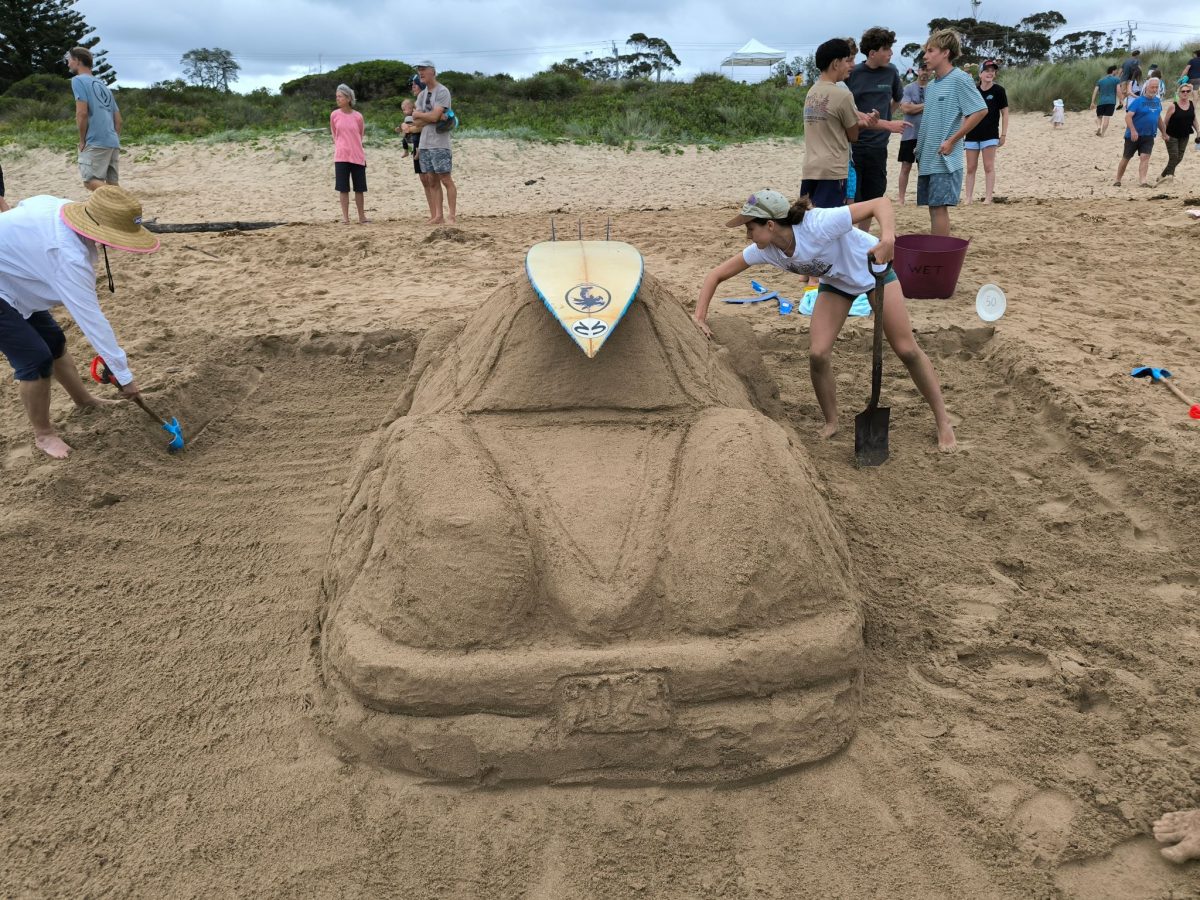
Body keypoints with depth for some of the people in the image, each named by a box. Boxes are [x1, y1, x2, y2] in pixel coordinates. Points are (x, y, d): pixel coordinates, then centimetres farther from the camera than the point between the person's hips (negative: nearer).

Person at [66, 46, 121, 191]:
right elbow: (118, 119, 20)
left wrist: (82, 140, -3)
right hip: (113, 142, 7)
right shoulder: (102, 85, 23)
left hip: (96, 142, -7)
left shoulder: (78, 80, 0)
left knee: (91, 181, -12)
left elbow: (82, 113, -12)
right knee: (112, 183, 5)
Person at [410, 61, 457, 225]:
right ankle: (437, 216, 6)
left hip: (440, 143, -7)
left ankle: (451, 215, -5)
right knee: (433, 182, 6)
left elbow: (433, 116, -16)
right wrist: (432, 117, -10)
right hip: (425, 143, 7)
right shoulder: (421, 95, 16)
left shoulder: (442, 92, -5)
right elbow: (416, 122, 6)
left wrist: (418, 114, 0)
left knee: (446, 179, -7)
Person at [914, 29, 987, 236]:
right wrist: (920, 149, 13)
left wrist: (952, 140, -14)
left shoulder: (960, 80, -8)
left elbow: (980, 111, -13)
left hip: (944, 159, -7)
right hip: (927, 158, 8)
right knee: (933, 208, 10)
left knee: (939, 208, -8)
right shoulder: (930, 86, 14)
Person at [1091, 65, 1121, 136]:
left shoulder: (1100, 80, 15)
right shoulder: (1117, 79, 6)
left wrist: (1093, 102, 4)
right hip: (1111, 102, -3)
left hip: (1101, 102, 3)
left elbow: (1095, 91, 6)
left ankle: (1098, 127, -15)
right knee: (1107, 118, -6)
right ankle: (1102, 133, -14)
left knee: (1099, 117, 14)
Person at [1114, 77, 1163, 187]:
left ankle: (1142, 180, -20)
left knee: (1145, 157, -12)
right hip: (1134, 135, -4)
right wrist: (1133, 131, -31)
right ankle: (1117, 180, 19)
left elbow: (1158, 117, 22)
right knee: (1126, 158, 6)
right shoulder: (1138, 101, -10)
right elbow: (1128, 116, -19)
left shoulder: (1158, 101, 9)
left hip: (1148, 136, 4)